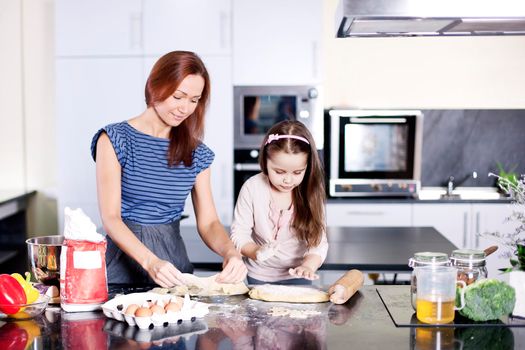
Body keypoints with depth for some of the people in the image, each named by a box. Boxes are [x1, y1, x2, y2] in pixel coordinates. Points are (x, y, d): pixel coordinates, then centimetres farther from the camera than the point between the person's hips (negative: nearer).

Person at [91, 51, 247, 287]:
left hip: (174, 259, 3)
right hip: (126, 255, -3)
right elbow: (110, 218, -11)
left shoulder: (197, 154, 9)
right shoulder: (114, 140, -3)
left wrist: (230, 252, -15)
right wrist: (150, 261, -26)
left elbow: (208, 222, 7)